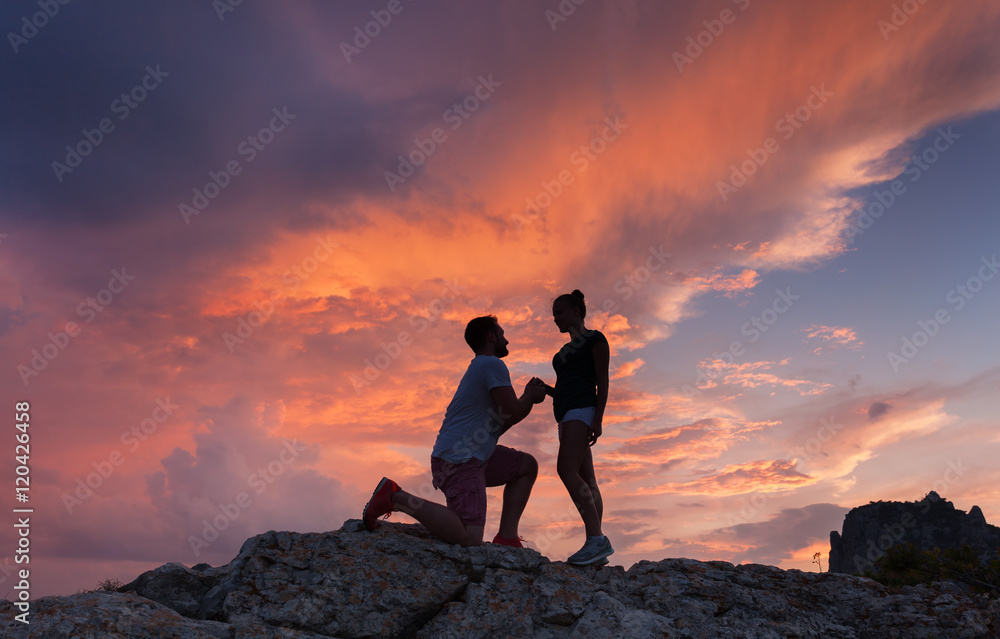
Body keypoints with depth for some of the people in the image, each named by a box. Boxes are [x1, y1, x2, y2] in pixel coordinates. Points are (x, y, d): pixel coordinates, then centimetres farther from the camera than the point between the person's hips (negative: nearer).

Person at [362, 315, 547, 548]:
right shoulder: (491, 364, -8)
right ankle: (395, 497, -11)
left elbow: (497, 426, 26)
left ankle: (506, 537, 9)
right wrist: (531, 397, 7)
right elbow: (512, 414, -13)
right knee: (469, 539, -19)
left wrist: (528, 396, 20)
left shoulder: (480, 367, 23)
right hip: (459, 460, -11)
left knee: (527, 466, 17)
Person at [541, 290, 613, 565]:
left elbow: (602, 381, -6)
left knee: (567, 470, -24)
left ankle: (596, 538, -28)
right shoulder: (567, 350, 27)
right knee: (586, 480, 0)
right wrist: (545, 389, 9)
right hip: (567, 415, 9)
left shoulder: (595, 339, 3)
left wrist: (598, 418, -17)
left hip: (582, 410, -9)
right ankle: (597, 546, -4)